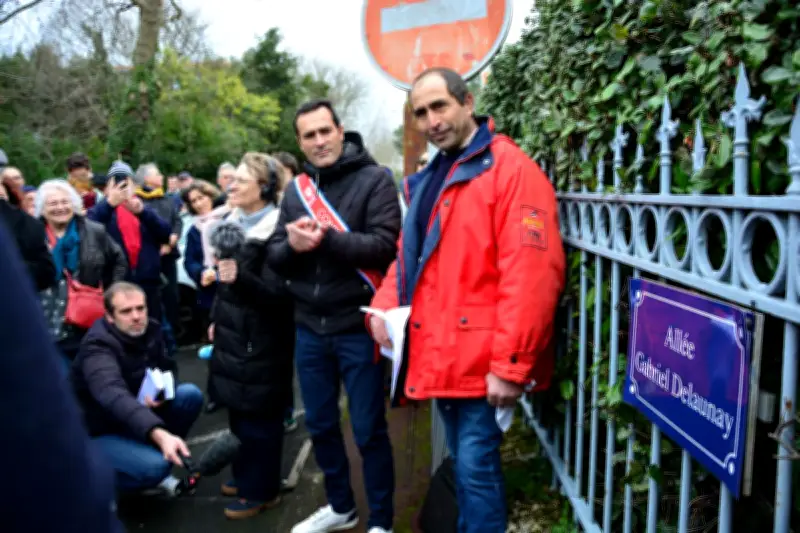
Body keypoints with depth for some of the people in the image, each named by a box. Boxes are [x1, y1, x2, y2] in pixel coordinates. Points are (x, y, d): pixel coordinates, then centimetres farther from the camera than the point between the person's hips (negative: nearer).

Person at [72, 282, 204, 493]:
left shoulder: (151, 329, -7)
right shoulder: (97, 347, -28)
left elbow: (167, 369, 9)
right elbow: (114, 397, -46)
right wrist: (159, 434, -62)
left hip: (140, 414, 7)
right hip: (104, 431, -7)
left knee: (191, 394, -14)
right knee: (155, 466, -30)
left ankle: (154, 453, 1)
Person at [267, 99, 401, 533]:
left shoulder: (373, 180, -7)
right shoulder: (296, 189, 9)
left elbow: (384, 246, -18)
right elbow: (274, 258, 7)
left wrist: (326, 238, -23)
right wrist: (291, 243, -14)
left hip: (357, 327, -5)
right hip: (310, 328, 6)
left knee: (368, 430, 5)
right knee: (320, 425, 17)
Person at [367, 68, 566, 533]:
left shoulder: (511, 169, -12)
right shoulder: (428, 179, 14)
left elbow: (531, 274, -20)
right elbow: (410, 254, 20)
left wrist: (511, 364, -22)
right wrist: (385, 305, 2)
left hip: (483, 359, -8)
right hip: (440, 354, 8)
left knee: (477, 465, 0)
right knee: (465, 463, 20)